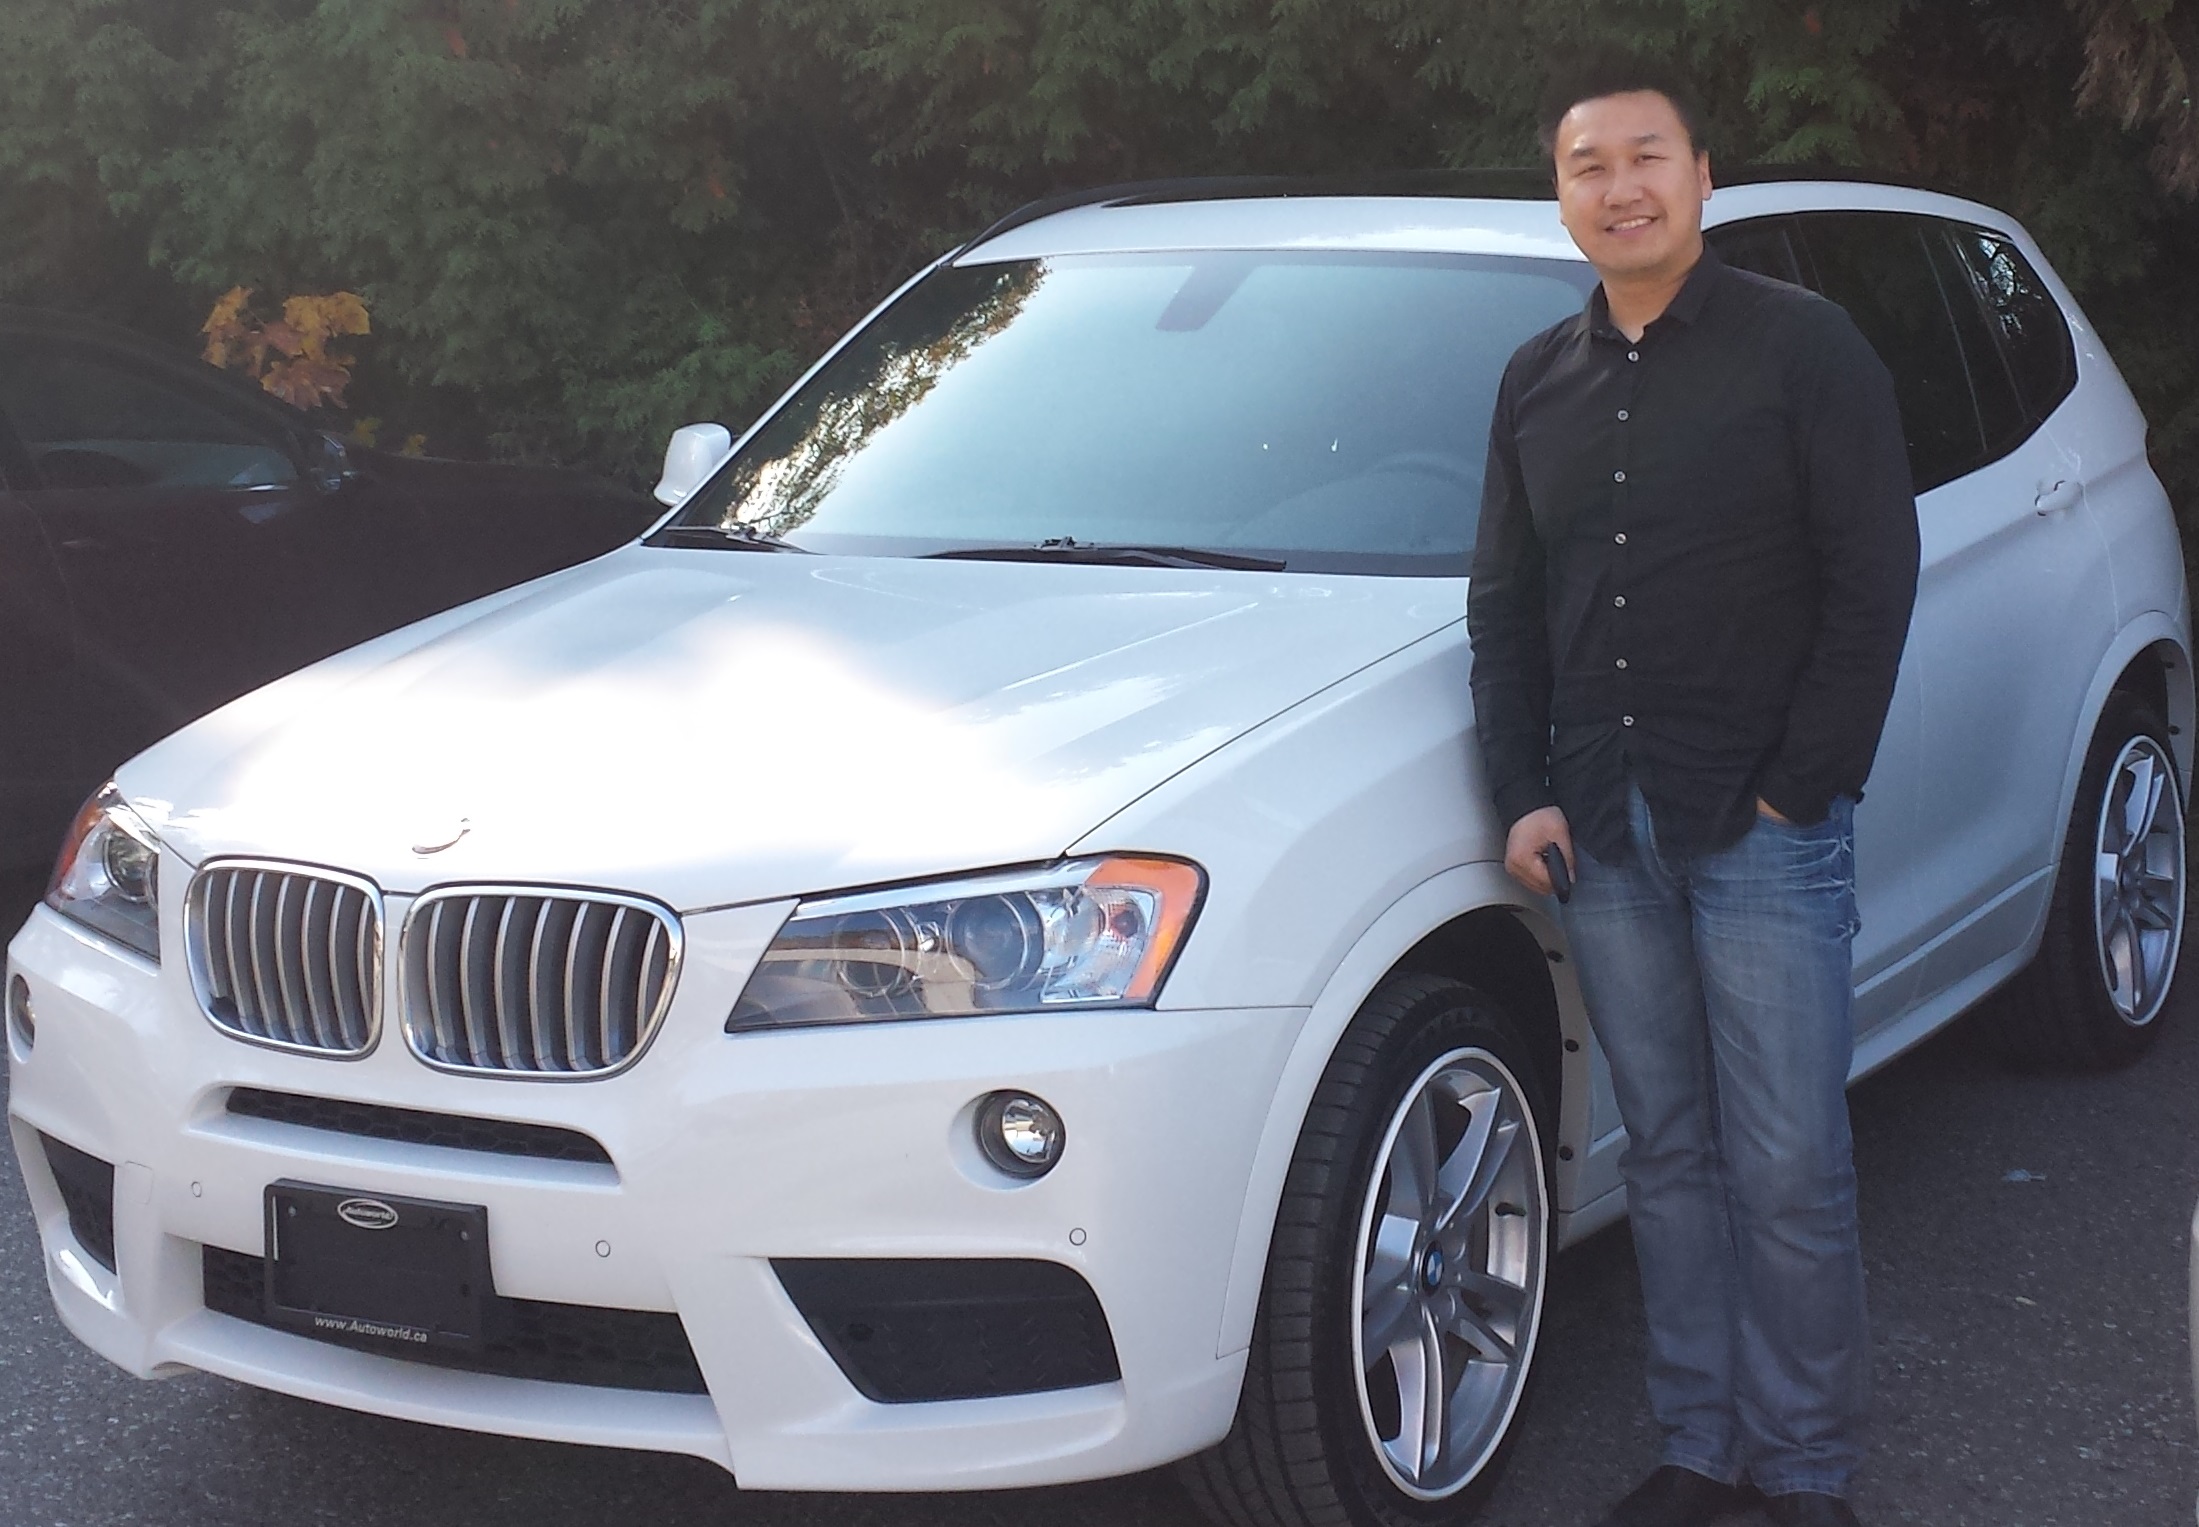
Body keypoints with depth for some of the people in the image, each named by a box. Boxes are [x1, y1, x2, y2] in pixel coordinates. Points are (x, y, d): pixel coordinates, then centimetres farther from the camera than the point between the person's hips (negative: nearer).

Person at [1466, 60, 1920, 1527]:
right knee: (1670, 1154, 10)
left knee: (1790, 1172, -2)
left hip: (1766, 830, -4)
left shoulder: (1803, 347, -3)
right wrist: (1527, 794, 5)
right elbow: (1504, 604, 16)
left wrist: (1803, 788, -10)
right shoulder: (1538, 384, 13)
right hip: (1603, 837, 5)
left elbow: (1874, 580, -6)